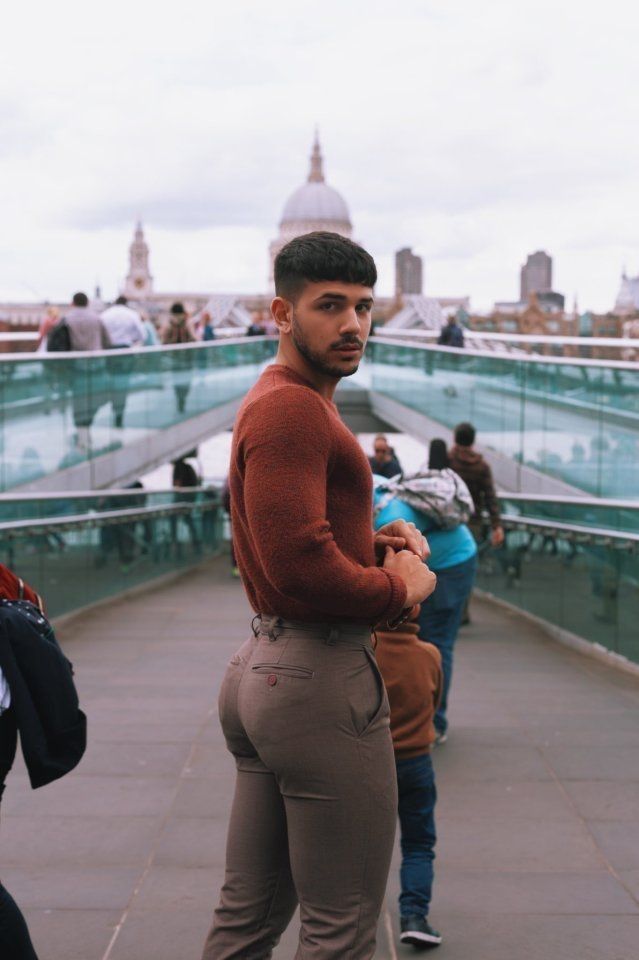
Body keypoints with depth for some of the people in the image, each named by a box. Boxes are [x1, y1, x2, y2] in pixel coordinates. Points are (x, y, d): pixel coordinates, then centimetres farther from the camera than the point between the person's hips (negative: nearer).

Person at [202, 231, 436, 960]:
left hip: (262, 672, 11)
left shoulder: (278, 402, 18)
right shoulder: (291, 409, -16)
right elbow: (301, 563, -26)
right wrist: (402, 587, -9)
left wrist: (382, 542, 6)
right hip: (321, 679, -11)